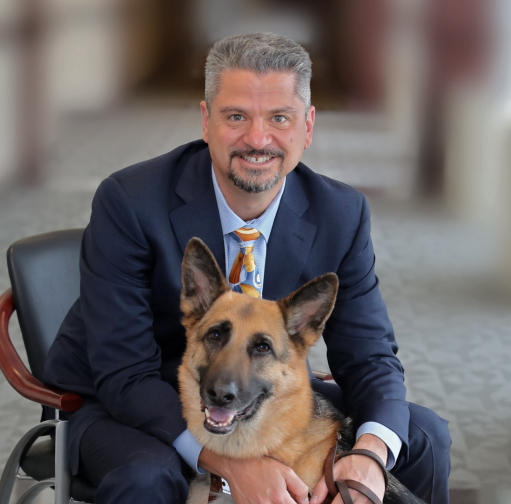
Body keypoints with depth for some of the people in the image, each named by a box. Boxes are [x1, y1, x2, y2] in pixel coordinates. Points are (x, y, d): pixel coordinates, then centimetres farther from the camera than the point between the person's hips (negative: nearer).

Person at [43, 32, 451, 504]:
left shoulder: (341, 214, -11)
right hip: (129, 408, -4)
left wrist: (370, 453, -31)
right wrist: (231, 460, -41)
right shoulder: (129, 203, -23)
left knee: (424, 436, -6)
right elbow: (124, 374, -25)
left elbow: (368, 356, -7)